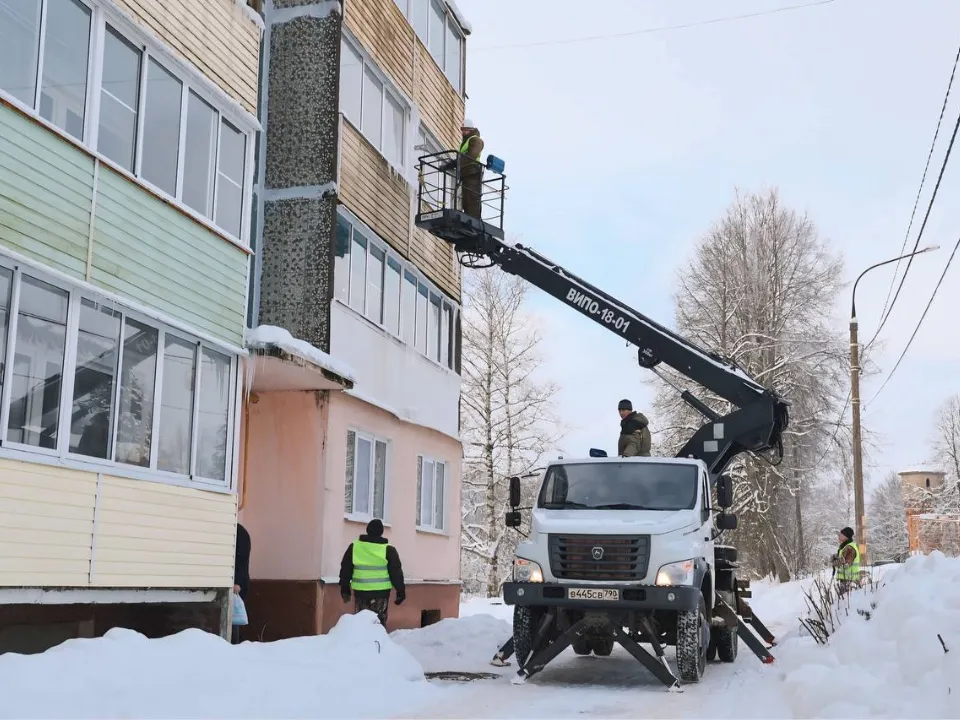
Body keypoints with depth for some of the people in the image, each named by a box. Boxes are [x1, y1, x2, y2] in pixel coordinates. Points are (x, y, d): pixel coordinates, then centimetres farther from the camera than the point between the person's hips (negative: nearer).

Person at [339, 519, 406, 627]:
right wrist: (401, 592, 5)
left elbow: (345, 570, 9)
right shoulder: (388, 550, -2)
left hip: (360, 592, 2)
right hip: (381, 593, -2)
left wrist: (345, 589, 18)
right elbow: (396, 573, -2)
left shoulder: (354, 547, 4)